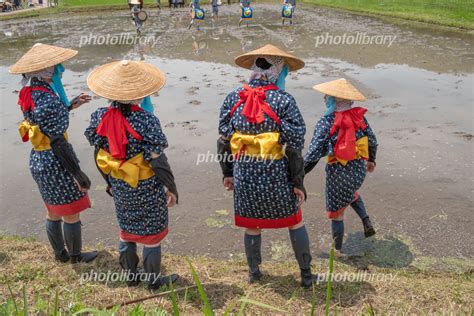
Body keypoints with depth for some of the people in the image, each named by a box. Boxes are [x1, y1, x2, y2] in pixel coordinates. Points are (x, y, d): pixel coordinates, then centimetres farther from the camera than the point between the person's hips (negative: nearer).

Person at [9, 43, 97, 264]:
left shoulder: (29, 94, 1)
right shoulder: (49, 99, -25)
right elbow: (58, 144, -24)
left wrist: (69, 107, 16)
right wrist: (78, 174, -18)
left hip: (38, 161, 9)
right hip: (56, 165, -9)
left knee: (53, 213, 23)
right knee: (71, 215, 11)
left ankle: (60, 253, 40)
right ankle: (75, 256, 29)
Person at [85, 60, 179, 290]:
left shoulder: (100, 118, -10)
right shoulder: (146, 120, -26)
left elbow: (99, 155, 1)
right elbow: (158, 161, -22)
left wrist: (109, 182, 16)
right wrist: (172, 188, -9)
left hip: (119, 186, 5)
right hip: (147, 187, -5)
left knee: (126, 230, 24)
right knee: (151, 233, 14)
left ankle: (131, 276, 41)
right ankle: (154, 281, 32)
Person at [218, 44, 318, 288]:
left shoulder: (233, 99, -1)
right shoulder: (284, 100, -12)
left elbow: (223, 140, 3)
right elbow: (294, 146, -13)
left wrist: (227, 172, 14)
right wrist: (298, 182, -4)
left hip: (244, 176, 3)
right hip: (277, 176, -2)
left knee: (251, 226, 18)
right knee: (294, 222, 17)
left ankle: (254, 272, 36)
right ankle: (306, 274, 29)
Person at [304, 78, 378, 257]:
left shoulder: (325, 123, -18)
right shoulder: (359, 117, -4)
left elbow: (314, 154, -20)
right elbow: (372, 142, 7)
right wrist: (371, 161, 25)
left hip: (338, 172, -5)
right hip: (359, 169, 5)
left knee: (336, 211, 14)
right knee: (351, 193, 38)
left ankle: (338, 249, 27)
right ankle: (366, 221, 21)